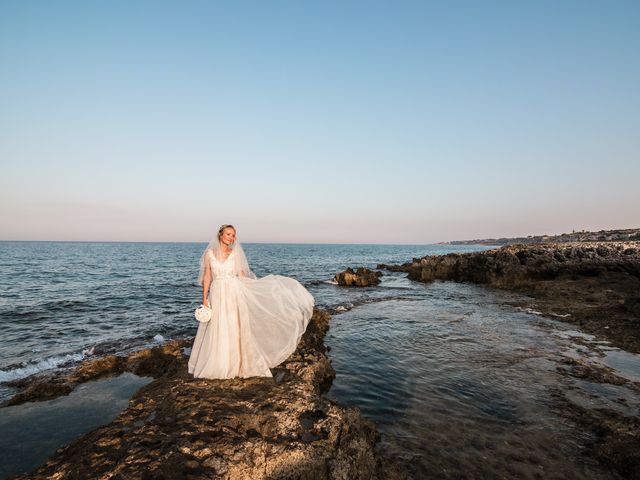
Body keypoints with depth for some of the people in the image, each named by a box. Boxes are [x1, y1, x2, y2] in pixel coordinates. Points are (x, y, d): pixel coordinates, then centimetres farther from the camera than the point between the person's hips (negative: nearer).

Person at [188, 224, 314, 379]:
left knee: (235, 330, 4)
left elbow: (242, 277, 5)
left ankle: (237, 365, 17)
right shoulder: (209, 253, 2)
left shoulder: (235, 254, 3)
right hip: (217, 296, 0)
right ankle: (216, 366, 21)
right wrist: (204, 298, -2)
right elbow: (207, 277, 2)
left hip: (234, 295, 1)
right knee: (216, 332, 5)